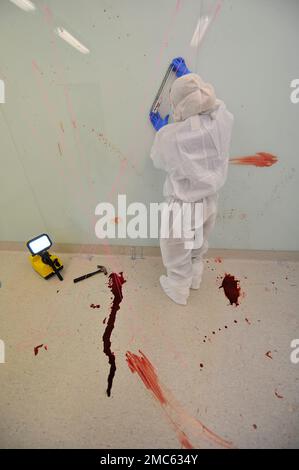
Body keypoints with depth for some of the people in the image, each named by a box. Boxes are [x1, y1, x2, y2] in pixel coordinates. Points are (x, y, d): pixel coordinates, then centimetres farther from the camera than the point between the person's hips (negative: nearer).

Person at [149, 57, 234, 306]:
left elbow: (160, 162, -3)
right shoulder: (223, 118, -12)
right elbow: (206, 97, 11)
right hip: (210, 199, 5)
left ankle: (179, 289, 41)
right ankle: (195, 278, 53)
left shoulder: (169, 135, -25)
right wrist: (186, 74, 24)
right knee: (199, 245, 28)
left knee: (177, 250, 20)